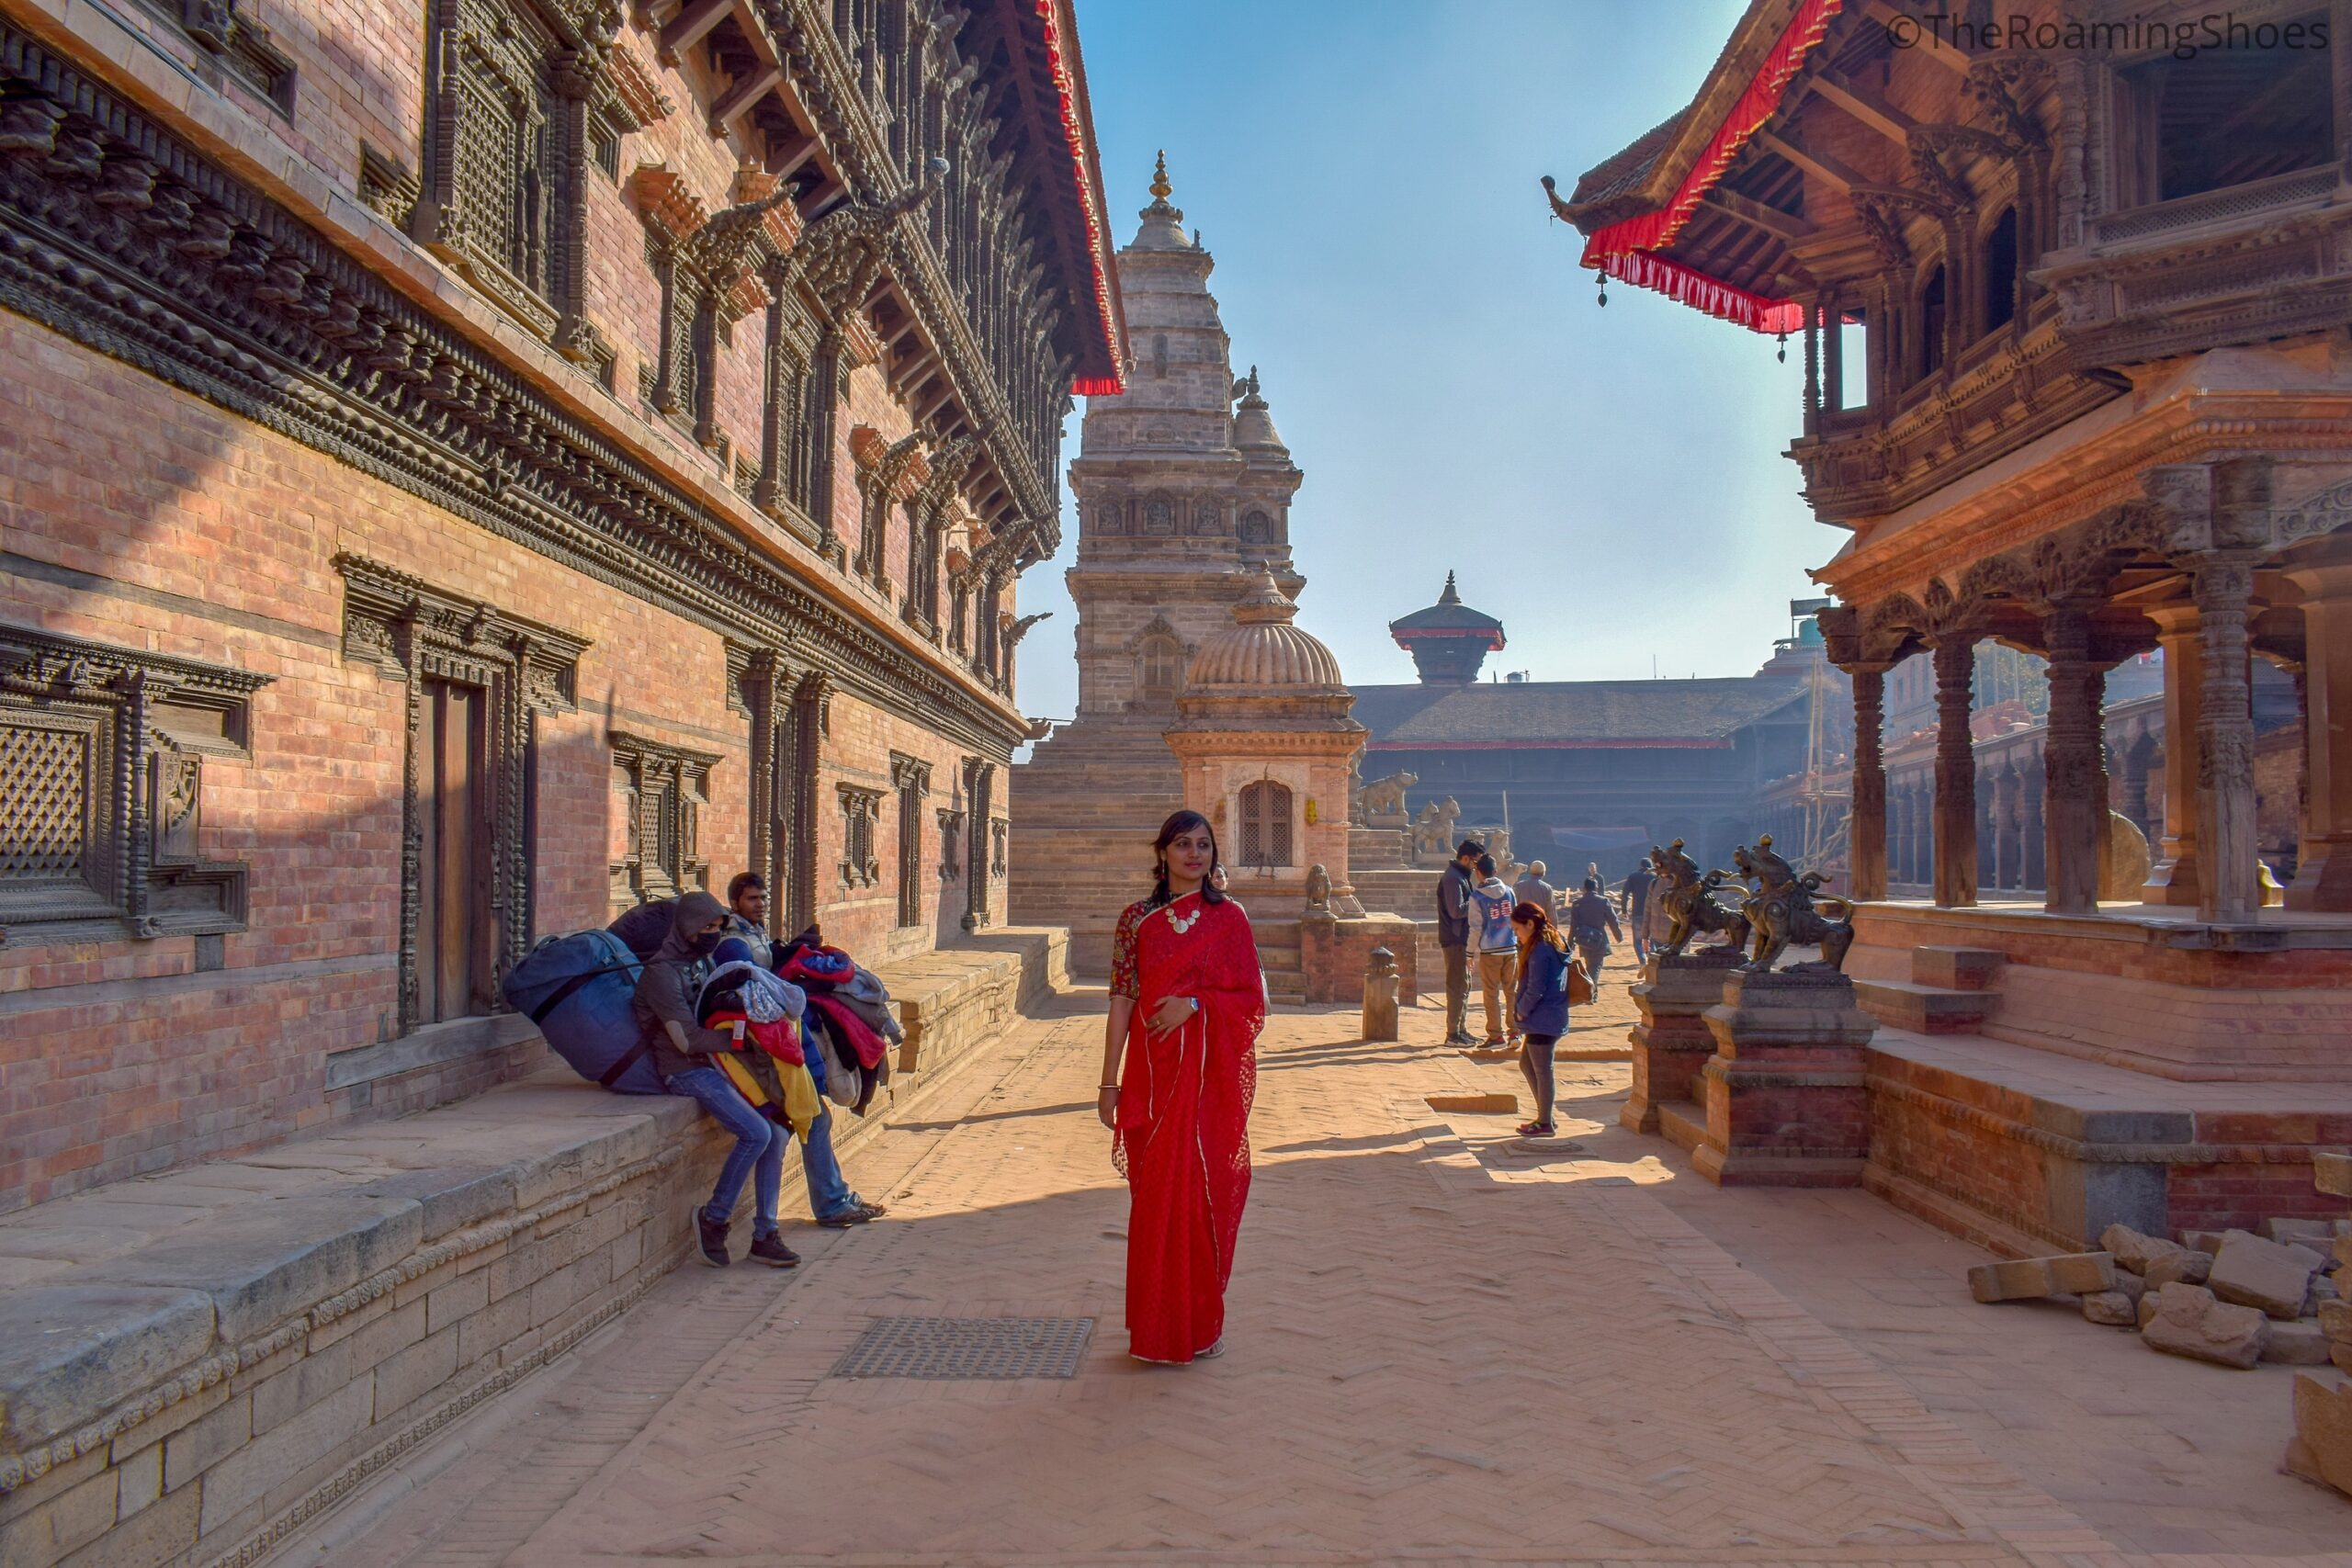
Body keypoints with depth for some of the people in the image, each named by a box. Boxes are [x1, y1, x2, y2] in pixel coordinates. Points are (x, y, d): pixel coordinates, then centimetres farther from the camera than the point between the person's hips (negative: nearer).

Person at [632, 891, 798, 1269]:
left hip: (716, 1062, 9)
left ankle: (764, 1235, 0)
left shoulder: (705, 960, 14)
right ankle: (713, 1218, -5)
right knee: (756, 1132, -22)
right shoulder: (661, 972, -13)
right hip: (687, 1071, -9)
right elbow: (687, 1039, -20)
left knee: (777, 1131, -5)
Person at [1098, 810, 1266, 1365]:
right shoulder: (1138, 919, 5)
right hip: (1153, 1073, 1)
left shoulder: (1228, 918, 3)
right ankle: (1156, 1325, 17)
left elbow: (1252, 1001, 1)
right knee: (1153, 1194, 4)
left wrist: (1194, 1004, -15)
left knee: (1203, 1189, 1)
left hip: (1212, 1074, -1)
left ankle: (1200, 1322, 16)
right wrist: (1109, 1081, -1)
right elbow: (1122, 1001, 2)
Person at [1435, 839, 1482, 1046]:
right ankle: (1453, 1034, -4)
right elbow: (1456, 910, -24)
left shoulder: (1461, 876, 16)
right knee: (1458, 986, -7)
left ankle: (1462, 1030, 23)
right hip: (1454, 941, -11)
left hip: (1461, 939, 11)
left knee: (1463, 985, 15)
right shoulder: (1453, 878, -17)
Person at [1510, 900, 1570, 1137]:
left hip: (1542, 1020, -10)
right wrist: (1521, 1005, 9)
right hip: (1547, 1019, 10)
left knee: (1542, 1071, -1)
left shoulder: (1540, 951, -20)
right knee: (1526, 1063, 18)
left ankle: (1545, 1123, 7)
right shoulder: (1555, 943, 12)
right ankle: (1544, 1115, 23)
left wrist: (1521, 1010, -6)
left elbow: (1536, 990, -21)